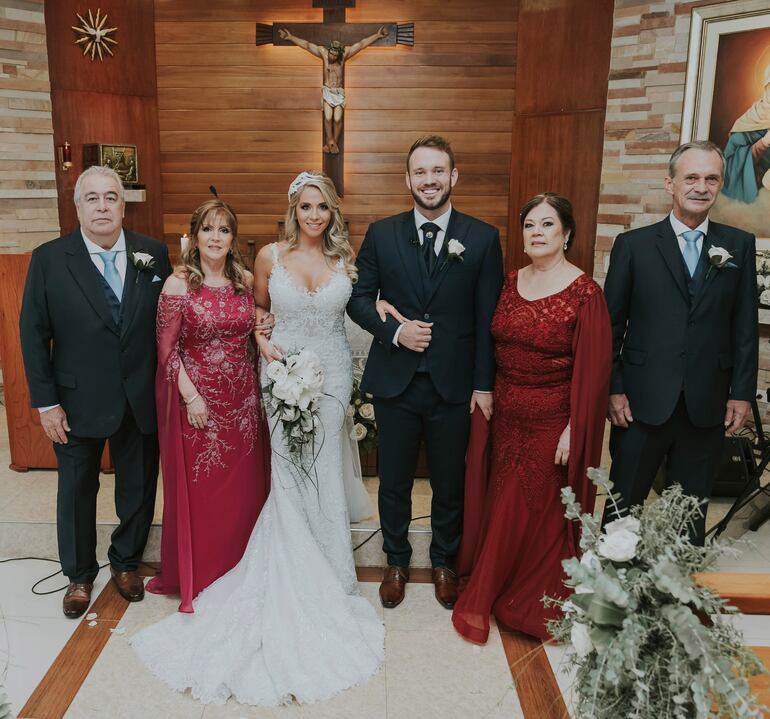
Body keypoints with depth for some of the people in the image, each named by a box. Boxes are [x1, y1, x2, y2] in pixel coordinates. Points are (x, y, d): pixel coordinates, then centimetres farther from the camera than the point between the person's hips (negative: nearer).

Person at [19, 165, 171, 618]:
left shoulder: (153, 254, -3)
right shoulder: (49, 259, -6)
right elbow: (34, 333, -5)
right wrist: (46, 402, -8)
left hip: (142, 400, 1)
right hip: (77, 402, -1)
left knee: (139, 488, 16)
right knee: (77, 491, 15)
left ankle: (127, 561, 42)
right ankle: (79, 575, 38)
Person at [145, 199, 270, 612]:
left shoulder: (246, 280, 4)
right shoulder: (178, 284, -9)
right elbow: (167, 349, -8)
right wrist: (191, 396, -13)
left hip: (243, 396, 4)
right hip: (197, 396, -4)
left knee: (244, 486, 13)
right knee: (198, 489, 7)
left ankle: (240, 570, 33)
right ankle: (196, 579, 27)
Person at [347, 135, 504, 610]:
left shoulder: (483, 238, -2)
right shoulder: (382, 234, 1)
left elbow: (489, 317, -2)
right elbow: (359, 298, 4)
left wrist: (484, 384, -5)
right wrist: (394, 330, -14)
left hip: (454, 384, 0)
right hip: (395, 380, 1)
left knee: (451, 482, 15)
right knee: (394, 481, 15)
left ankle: (444, 562, 38)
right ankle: (397, 562, 38)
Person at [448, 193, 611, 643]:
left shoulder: (584, 293, -14)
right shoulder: (511, 282, 4)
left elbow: (593, 368, -15)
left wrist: (574, 430, -15)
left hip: (551, 422, -5)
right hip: (507, 415, 5)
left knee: (541, 510, 8)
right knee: (503, 504, 15)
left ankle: (539, 605, 31)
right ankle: (503, 594, 37)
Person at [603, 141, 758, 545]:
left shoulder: (739, 246, 6)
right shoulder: (634, 245, 0)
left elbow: (745, 326, 6)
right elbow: (611, 325, -1)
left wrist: (742, 392, 1)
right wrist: (613, 389, -5)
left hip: (707, 406, 2)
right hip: (643, 403, -2)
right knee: (623, 507, 10)